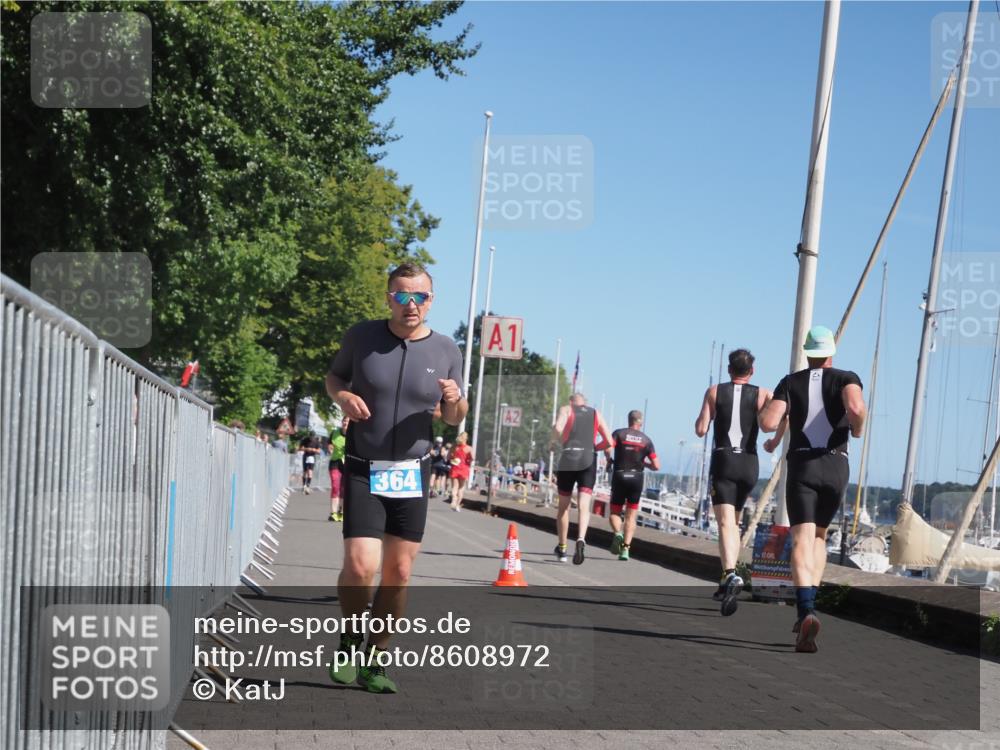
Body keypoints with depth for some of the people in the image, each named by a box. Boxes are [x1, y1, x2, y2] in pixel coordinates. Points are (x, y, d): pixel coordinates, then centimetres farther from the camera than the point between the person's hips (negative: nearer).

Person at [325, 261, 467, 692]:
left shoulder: (446, 351, 1)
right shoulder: (361, 337, -3)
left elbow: (454, 418, 11)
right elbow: (334, 375, 13)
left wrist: (455, 401, -12)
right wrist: (342, 396, -10)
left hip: (412, 474, 2)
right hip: (363, 472, -2)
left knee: (398, 573, 4)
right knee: (360, 566, -14)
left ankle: (374, 661, 18)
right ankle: (349, 644, 12)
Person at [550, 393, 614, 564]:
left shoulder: (566, 409, 12)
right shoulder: (596, 414, 19)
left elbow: (557, 428, -9)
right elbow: (608, 442, 11)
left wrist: (557, 441, 11)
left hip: (568, 460, -1)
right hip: (588, 461, 1)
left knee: (563, 506, 14)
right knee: (583, 506, -9)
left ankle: (562, 549, 23)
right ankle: (581, 539, -36)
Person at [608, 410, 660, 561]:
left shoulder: (619, 433, 0)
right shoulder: (646, 440, 4)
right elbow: (656, 466, -2)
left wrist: (609, 461, -3)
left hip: (619, 477, -1)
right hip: (636, 479, 1)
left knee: (614, 512, 13)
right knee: (631, 516, 8)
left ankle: (618, 533, -17)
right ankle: (625, 549, -3)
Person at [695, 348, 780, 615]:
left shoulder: (714, 392, 4)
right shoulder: (763, 394, 6)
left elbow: (701, 430, -3)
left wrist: (701, 418, 19)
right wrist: (774, 443, 5)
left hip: (723, 461, -2)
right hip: (750, 464, 2)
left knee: (725, 523, -13)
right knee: (734, 522, 19)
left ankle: (731, 575, -37)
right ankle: (727, 583, 21)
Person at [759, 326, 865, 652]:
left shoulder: (791, 382, 8)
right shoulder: (847, 378, 6)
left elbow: (768, 422, -6)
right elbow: (856, 408, -18)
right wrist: (857, 428, 4)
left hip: (801, 465, -1)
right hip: (836, 467, 1)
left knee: (802, 538, -11)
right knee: (819, 535, 22)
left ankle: (806, 611, -33)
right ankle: (809, 601, 9)